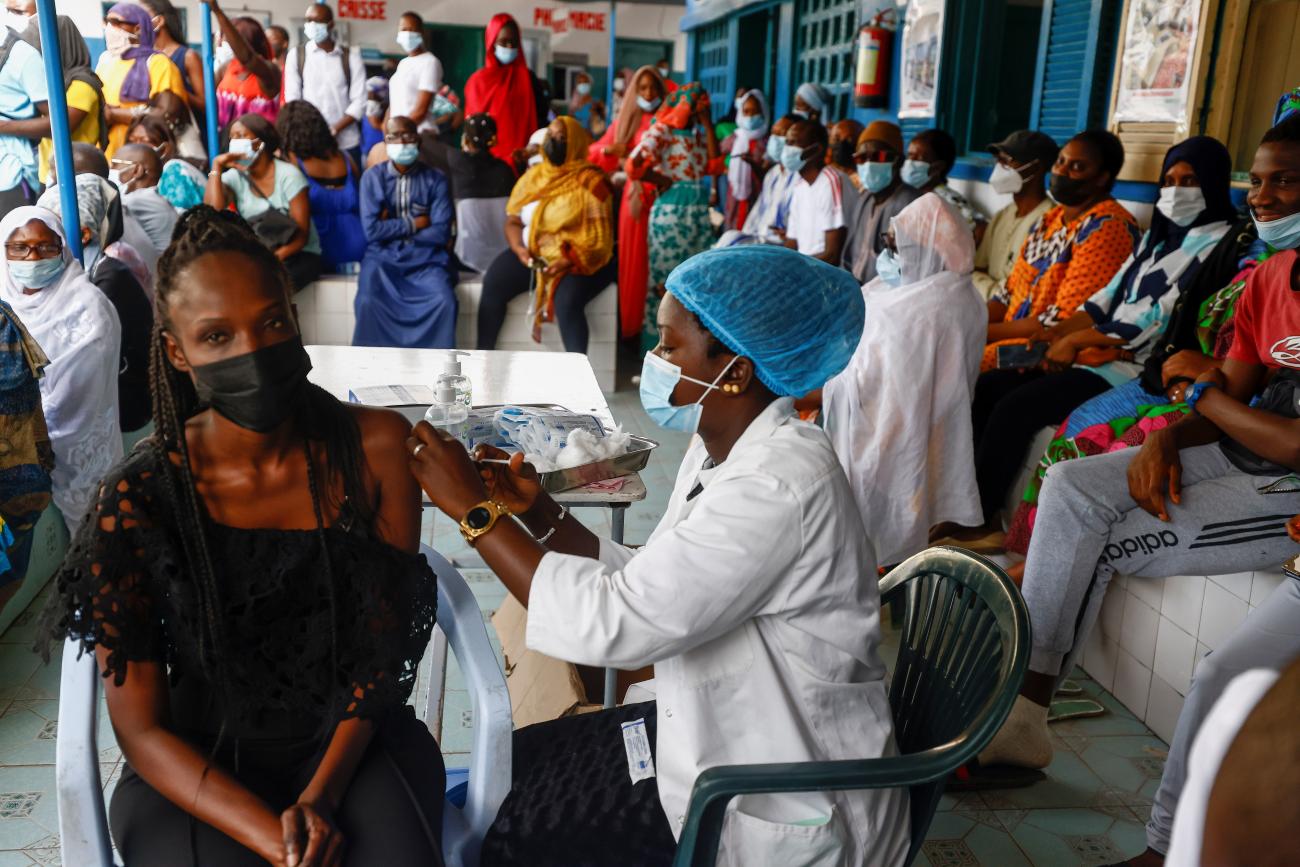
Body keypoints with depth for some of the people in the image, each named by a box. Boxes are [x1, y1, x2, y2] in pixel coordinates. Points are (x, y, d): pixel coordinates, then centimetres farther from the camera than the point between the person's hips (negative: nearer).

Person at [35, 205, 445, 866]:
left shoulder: (376, 446, -10)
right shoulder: (138, 501, -13)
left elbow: (387, 641, -3)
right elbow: (141, 728, -8)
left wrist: (322, 793, -14)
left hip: (355, 742, 1)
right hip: (202, 769, 0)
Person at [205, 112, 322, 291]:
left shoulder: (288, 175, -9)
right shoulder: (234, 177, 2)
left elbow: (301, 234, -14)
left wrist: (274, 258, -29)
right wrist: (217, 166, -14)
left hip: (300, 255, -3)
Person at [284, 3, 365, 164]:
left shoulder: (351, 56, 5)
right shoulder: (297, 56, 6)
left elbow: (359, 101, 0)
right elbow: (292, 100, 4)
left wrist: (335, 129, -11)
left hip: (346, 143, 0)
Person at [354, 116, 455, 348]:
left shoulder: (436, 180, 3)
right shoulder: (372, 177, 4)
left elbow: (440, 233, -7)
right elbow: (371, 230, -6)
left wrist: (393, 228, -4)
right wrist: (414, 224, -5)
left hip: (425, 259, 0)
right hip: (383, 257, 0)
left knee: (444, 301, -28)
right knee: (368, 301, -28)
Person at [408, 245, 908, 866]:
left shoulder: (779, 485, -30)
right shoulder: (722, 448, 1)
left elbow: (615, 625, -32)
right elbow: (646, 588, 3)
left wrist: (476, 510, -24)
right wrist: (538, 511, -6)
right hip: (717, 737, 8)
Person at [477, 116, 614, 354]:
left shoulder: (591, 182, -3)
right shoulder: (532, 176, 12)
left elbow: (600, 237, -9)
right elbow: (513, 221, 12)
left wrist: (569, 260, -23)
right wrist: (519, 249, -10)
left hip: (577, 259, -4)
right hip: (530, 254, 5)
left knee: (567, 302, -34)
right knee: (492, 286, -21)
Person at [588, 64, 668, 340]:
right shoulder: (625, 120, 11)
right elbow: (595, 152, 8)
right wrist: (610, 150, -11)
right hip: (635, 196, 2)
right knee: (633, 260, 4)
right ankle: (631, 324, 12)